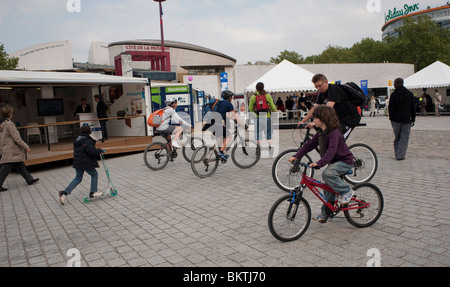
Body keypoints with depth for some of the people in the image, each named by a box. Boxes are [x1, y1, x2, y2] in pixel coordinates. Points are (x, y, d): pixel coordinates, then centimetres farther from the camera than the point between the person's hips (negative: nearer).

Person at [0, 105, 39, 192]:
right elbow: (17, 138, -19)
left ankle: (29, 179, 23)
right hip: (11, 152, -9)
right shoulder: (9, 125, -19)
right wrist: (26, 147, -13)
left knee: (20, 166, 15)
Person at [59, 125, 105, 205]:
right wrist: (100, 150, -9)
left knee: (78, 178, 16)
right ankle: (93, 192, 14)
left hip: (77, 163, 8)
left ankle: (65, 192, 6)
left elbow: (76, 152, 18)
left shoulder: (77, 140, 11)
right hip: (86, 163, -8)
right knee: (94, 174, 13)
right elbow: (93, 152, -25)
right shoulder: (88, 141, -17)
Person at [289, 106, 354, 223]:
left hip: (345, 161, -9)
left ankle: (346, 191, -12)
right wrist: (297, 156, -9)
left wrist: (319, 163, -50)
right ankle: (324, 214, 19)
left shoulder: (334, 133, -25)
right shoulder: (320, 133, 3)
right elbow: (309, 145, 3)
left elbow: (331, 151, -38)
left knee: (327, 174, -33)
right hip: (333, 162, 9)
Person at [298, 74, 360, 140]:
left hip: (351, 118, -9)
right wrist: (302, 121, 1)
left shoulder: (334, 89, -23)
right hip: (340, 118, 9)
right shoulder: (322, 93, 4)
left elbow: (328, 108, -35)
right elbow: (314, 108, 8)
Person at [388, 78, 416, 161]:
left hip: (396, 119, 0)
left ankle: (397, 154, 17)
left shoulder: (393, 94, -3)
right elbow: (413, 108, 6)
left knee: (397, 137, 12)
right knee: (404, 138, 2)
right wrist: (413, 119, 11)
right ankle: (400, 155, -4)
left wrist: (391, 118, 5)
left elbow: (391, 107, -4)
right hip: (406, 120, 0)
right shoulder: (410, 94, 4)